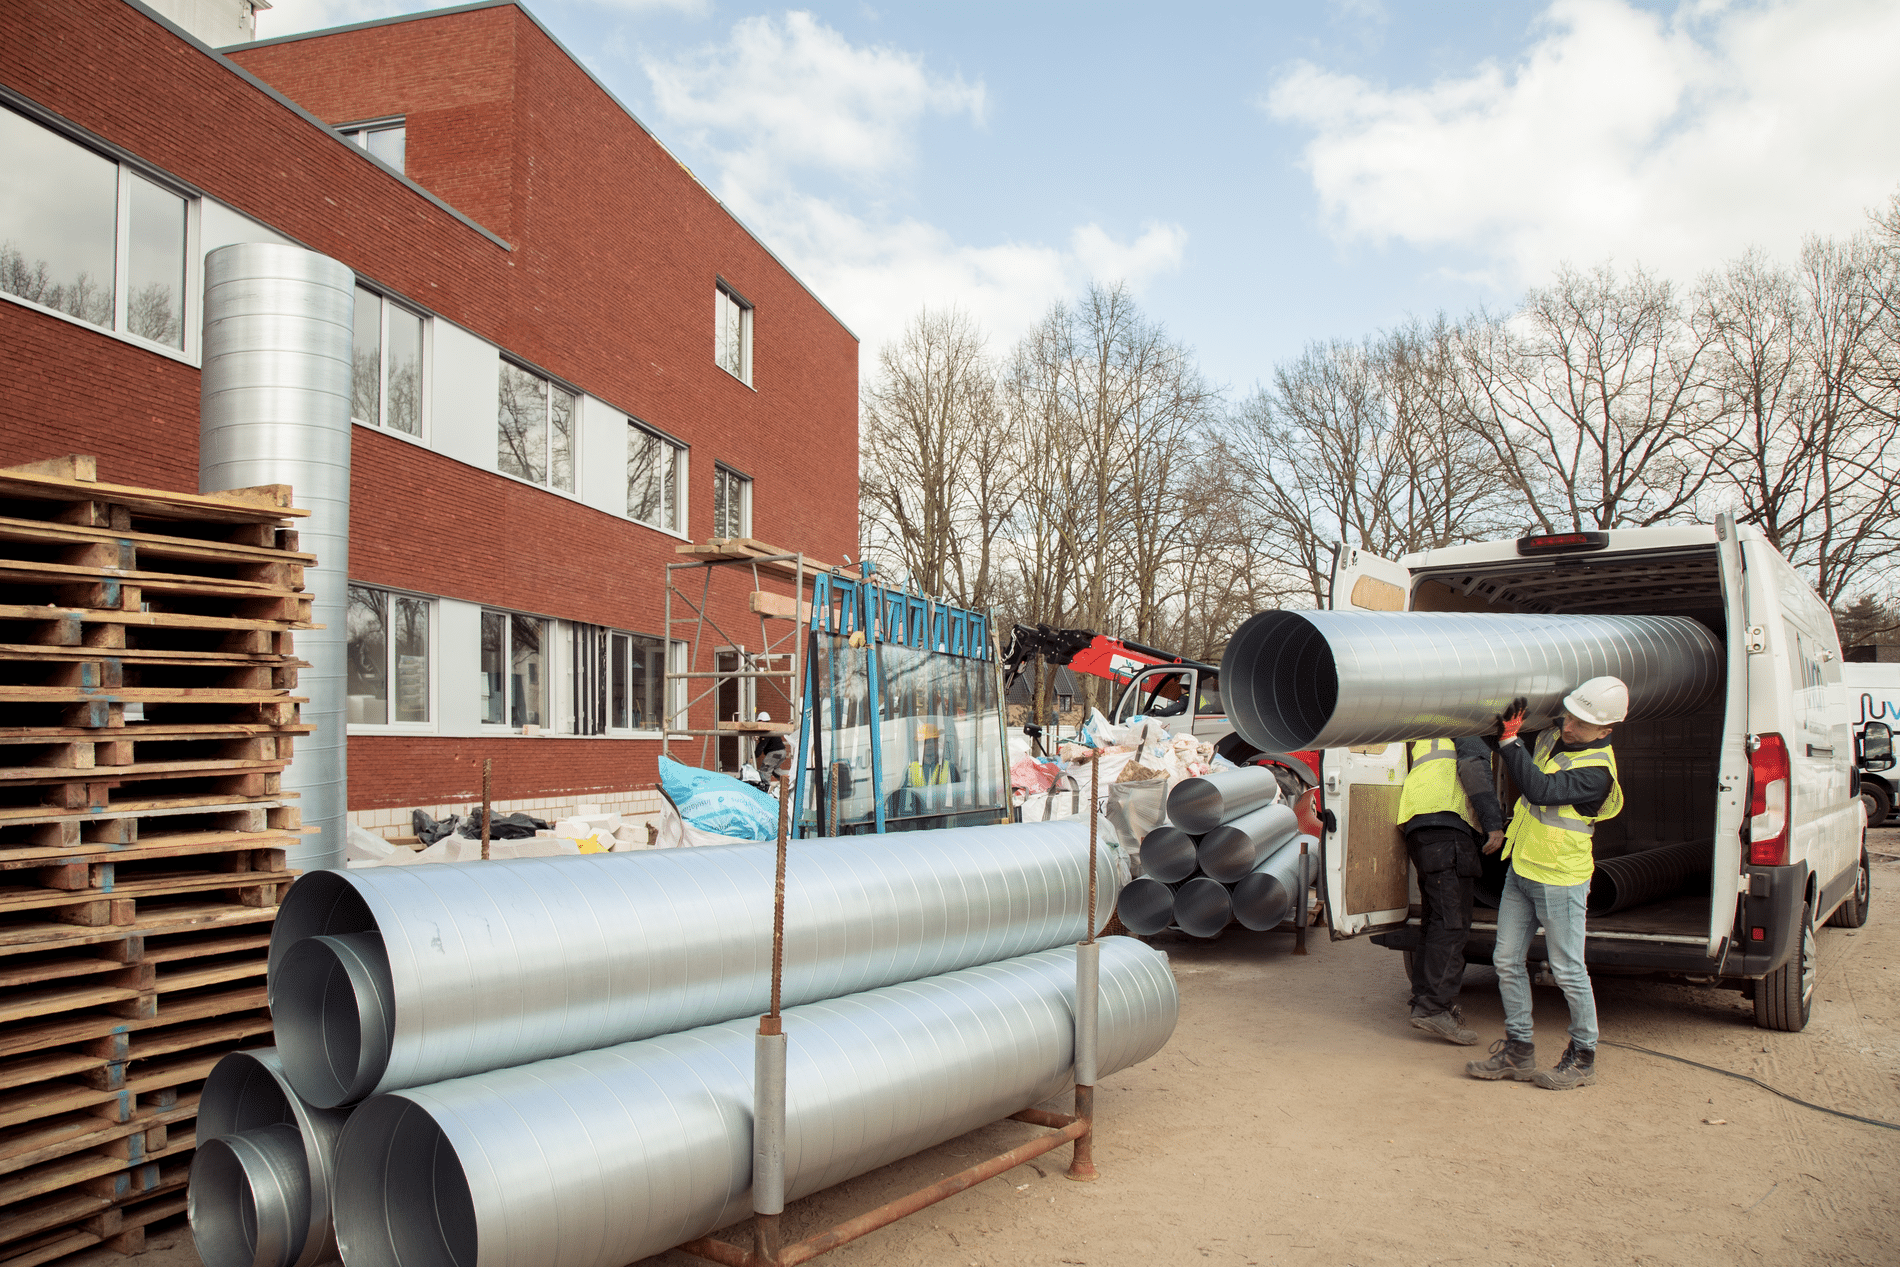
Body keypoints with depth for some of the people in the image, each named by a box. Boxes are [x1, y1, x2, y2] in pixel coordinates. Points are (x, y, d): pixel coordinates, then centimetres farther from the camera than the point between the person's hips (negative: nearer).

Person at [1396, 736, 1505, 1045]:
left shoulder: (1427, 737, 33)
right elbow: (1472, 766, -9)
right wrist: (1493, 821, -15)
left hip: (1417, 828, 9)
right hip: (1448, 827, -9)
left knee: (1434, 921, 14)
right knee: (1452, 923, -11)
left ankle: (1424, 1001, 16)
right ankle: (1434, 1008, -16)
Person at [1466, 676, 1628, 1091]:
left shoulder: (1596, 771, -20)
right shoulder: (1551, 737, 5)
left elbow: (1542, 790, -33)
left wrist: (1509, 739, -36)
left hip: (1560, 878, -8)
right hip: (1521, 869, 8)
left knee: (1568, 971, 2)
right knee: (1507, 961, 9)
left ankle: (1583, 1058, 19)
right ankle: (1518, 1051, 19)